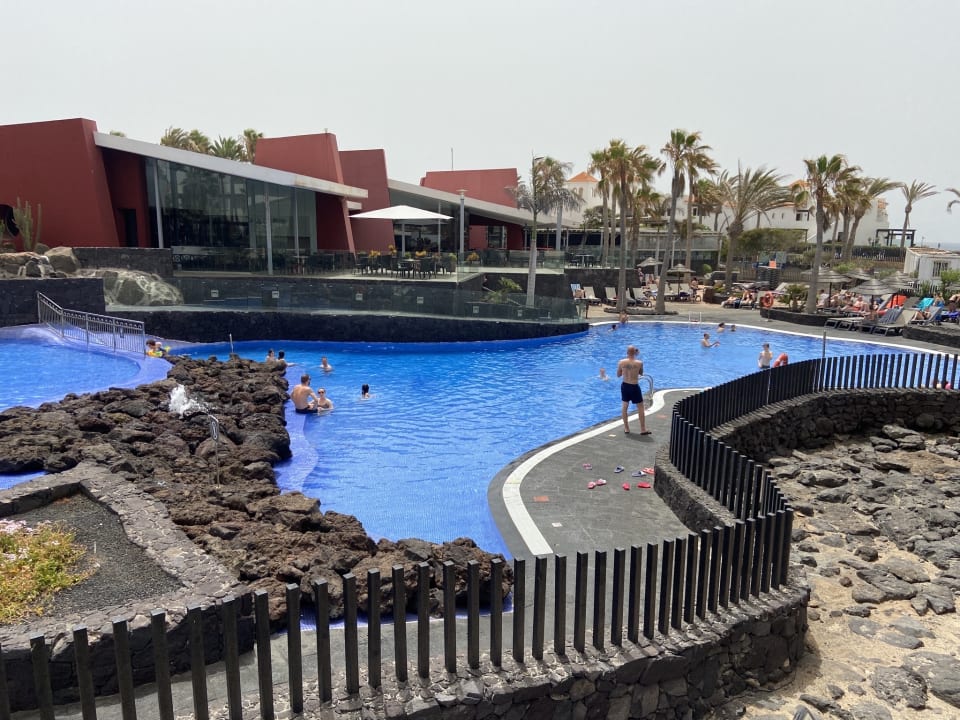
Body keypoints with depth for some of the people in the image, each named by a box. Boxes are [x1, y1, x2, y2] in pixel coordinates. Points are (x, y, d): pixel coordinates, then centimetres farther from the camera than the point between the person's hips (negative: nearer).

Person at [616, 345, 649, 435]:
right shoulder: (639, 363, -15)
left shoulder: (621, 362, -10)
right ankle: (643, 429, 15)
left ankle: (626, 428, 22)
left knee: (624, 406, 17)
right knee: (640, 407, 10)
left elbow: (618, 375, 2)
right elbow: (641, 373, 4)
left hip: (625, 386, 3)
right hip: (634, 387, -3)